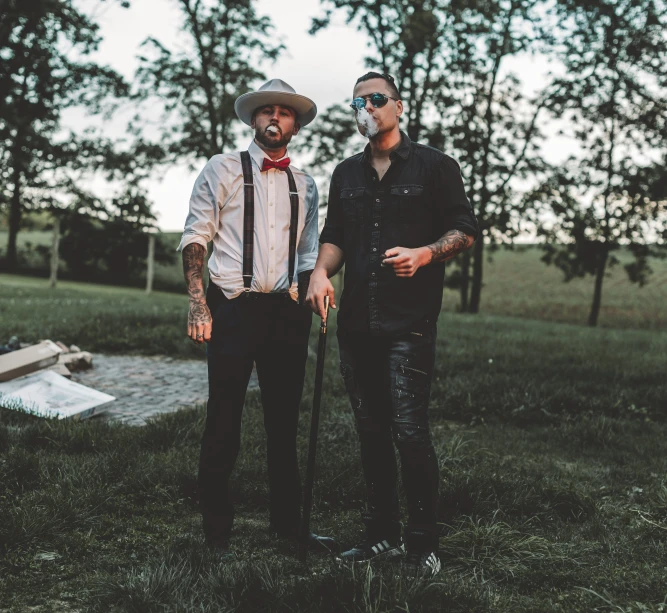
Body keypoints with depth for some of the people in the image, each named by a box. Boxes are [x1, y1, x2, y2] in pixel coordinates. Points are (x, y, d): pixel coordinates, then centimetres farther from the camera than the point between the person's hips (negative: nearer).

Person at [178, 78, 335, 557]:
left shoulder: (305, 185, 15)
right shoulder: (222, 170, 4)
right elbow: (196, 236, -2)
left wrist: (305, 310, 8)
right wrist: (198, 302, -12)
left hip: (286, 312, 4)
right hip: (232, 307, -4)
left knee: (285, 422, 10)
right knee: (224, 422, -1)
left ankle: (288, 523, 21)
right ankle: (217, 532, 9)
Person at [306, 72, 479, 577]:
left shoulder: (434, 166, 3)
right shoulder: (347, 174, 18)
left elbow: (465, 230, 1)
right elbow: (334, 236, 18)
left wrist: (423, 254, -17)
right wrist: (321, 272, -3)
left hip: (410, 321, -5)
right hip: (357, 321, 6)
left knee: (409, 431, -10)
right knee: (371, 431, 10)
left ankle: (424, 544, 1)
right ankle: (384, 533, 21)